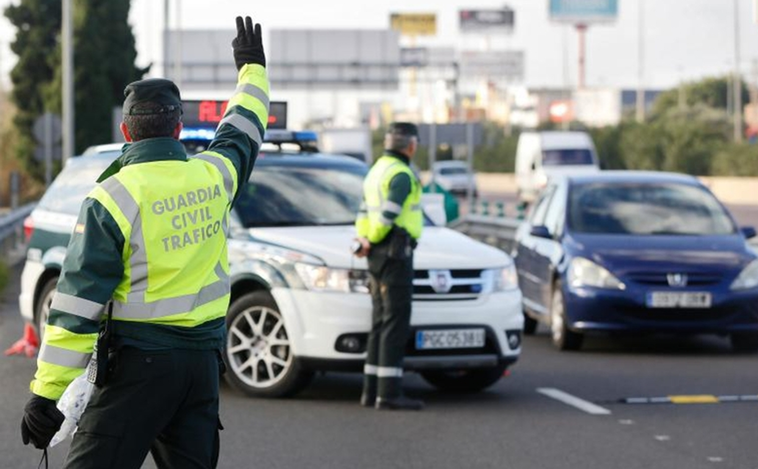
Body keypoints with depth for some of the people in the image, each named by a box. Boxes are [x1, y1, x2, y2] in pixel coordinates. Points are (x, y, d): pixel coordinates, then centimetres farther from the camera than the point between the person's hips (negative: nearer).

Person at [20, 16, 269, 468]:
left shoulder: (112, 199, -10)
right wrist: (252, 67, 48)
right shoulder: (214, 175, 5)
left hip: (139, 362, -6)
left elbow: (77, 306, -14)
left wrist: (46, 393, -12)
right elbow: (244, 130, 29)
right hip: (204, 359, 6)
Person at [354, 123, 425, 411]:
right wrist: (371, 241, -6)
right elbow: (388, 215, -22)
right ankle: (389, 393, -12)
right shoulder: (402, 175, -13)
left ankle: (372, 390, 12)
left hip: (378, 256, 10)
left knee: (381, 322, 11)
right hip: (395, 252, -10)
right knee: (396, 323, -9)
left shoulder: (377, 171, 18)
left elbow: (365, 215, 15)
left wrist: (364, 241, 0)